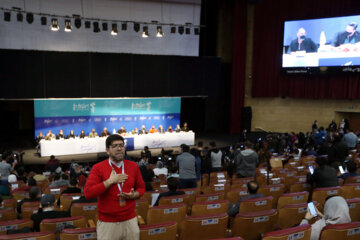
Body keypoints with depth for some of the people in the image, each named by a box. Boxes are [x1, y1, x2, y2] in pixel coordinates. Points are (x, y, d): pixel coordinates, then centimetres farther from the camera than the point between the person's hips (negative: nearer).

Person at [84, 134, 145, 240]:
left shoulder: (133, 166, 6)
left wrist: (134, 195, -7)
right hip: (107, 223, -3)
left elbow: (141, 187, 15)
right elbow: (87, 193, -13)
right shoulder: (98, 168, -5)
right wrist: (110, 181, -17)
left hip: (130, 220, 3)